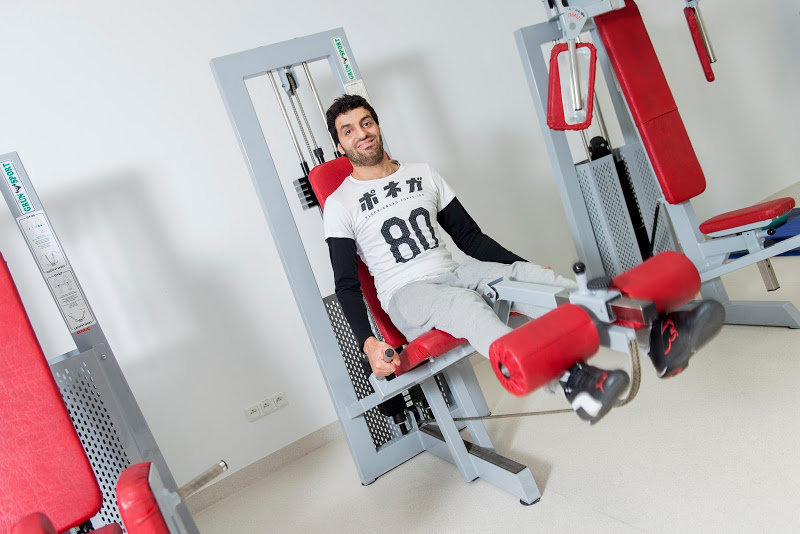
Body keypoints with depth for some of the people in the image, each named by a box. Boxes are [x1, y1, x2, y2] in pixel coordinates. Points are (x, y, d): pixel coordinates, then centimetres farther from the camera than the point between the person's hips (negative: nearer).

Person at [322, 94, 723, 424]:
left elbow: (470, 237, 17)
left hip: (453, 272, 4)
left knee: (524, 275, -24)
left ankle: (656, 336, -40)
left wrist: (528, 268, 8)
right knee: (463, 303, -38)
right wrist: (367, 342, -19)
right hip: (406, 295, -4)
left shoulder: (421, 174, 16)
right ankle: (570, 379, -62)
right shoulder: (340, 205, 4)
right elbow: (347, 284, -3)